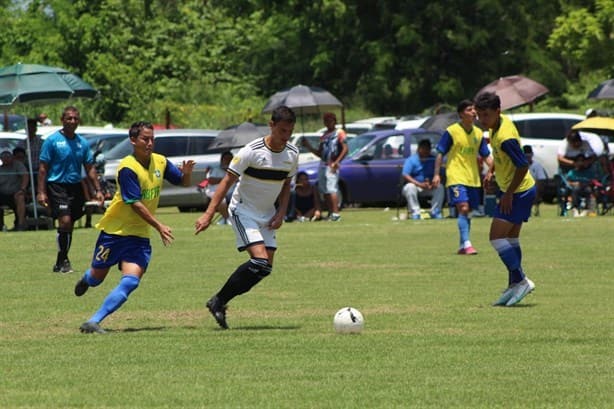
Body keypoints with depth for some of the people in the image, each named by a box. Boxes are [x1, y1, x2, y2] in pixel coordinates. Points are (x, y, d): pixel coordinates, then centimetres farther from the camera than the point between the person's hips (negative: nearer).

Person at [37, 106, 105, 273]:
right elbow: (43, 168, -4)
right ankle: (62, 261, -8)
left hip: (76, 187, 5)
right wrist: (41, 192, -11)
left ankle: (61, 262, 18)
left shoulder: (82, 142, 10)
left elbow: (90, 168, 15)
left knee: (69, 226, 8)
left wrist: (98, 190, 7)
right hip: (57, 186, -5)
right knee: (65, 222, -17)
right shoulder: (52, 140, -4)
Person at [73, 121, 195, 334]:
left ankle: (94, 321, -14)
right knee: (97, 277, 13)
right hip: (114, 230, -4)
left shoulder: (160, 162, 0)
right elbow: (135, 204, -25)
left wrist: (186, 173, -9)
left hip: (139, 236, 4)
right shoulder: (128, 168, -20)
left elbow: (184, 183, 14)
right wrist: (159, 226, -30)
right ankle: (85, 279, 52)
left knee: (131, 282, -16)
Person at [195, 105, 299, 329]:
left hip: (267, 216, 7)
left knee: (266, 267, -1)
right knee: (260, 261, -22)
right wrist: (208, 215, -22)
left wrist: (281, 213, -1)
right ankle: (218, 301, -10)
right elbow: (227, 182, -16)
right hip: (243, 211, -7)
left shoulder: (292, 154, -1)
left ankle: (220, 302, 10)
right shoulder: (252, 151, -20)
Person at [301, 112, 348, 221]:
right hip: (323, 165, 8)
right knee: (324, 190, 6)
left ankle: (336, 213, -20)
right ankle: (330, 213, 12)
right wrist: (309, 147, 11)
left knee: (332, 189, -17)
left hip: (332, 165, -8)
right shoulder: (324, 135, 21)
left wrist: (336, 162, -18)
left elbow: (345, 149, -8)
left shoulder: (339, 133, 0)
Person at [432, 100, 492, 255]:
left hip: (473, 179, 6)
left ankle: (462, 246, 18)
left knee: (466, 212, 9)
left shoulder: (478, 133, 9)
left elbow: (486, 156, 14)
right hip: (456, 177, -6)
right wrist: (437, 174, -11)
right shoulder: (451, 131, -6)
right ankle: (466, 244, -22)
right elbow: (440, 154, -3)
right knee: (463, 208, -19)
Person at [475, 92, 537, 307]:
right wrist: (491, 169, 13)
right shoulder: (500, 122, 1)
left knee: (497, 237, -11)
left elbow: (523, 166, -26)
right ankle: (514, 286, 18)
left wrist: (508, 194, -21)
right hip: (522, 190, 10)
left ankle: (520, 280, -10)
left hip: (518, 192, -10)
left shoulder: (505, 138, -28)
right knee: (511, 238, 14)